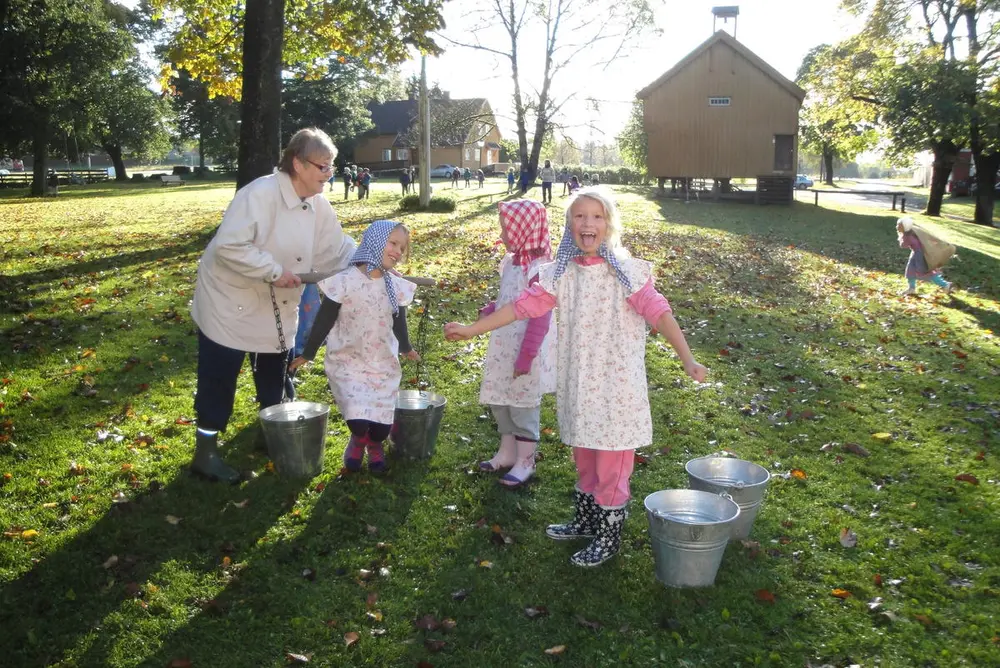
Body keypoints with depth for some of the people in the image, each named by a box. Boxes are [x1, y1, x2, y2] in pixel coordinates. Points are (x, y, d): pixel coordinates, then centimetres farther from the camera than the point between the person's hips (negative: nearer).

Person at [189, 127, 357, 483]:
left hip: (276, 307, 8)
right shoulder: (260, 194, -27)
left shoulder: (318, 207, -1)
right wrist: (274, 271, -29)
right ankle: (206, 451, 14)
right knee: (219, 379, 1)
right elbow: (229, 246, -33)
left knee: (273, 376, 19)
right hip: (230, 301, -8)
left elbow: (337, 248, 3)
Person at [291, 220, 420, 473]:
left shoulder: (396, 286, -4)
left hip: (383, 363, 4)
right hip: (347, 362, -3)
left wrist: (405, 348, 27)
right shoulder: (345, 281, -16)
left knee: (382, 424, 0)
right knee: (358, 420, -14)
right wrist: (307, 354, -2)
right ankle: (358, 439, 26)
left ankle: (374, 444, 39)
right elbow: (324, 321, -8)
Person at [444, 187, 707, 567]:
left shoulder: (627, 272, -11)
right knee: (584, 457, 20)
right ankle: (586, 521, 39)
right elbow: (525, 305, 2)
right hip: (578, 382, 5)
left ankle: (609, 537, 22)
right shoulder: (561, 272, 2)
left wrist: (687, 359, -27)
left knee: (612, 463, 4)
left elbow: (658, 313, -17)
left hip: (617, 383, -5)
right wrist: (472, 329, 0)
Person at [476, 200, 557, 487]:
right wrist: (489, 310, 0)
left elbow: (540, 318, -22)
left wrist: (526, 356, -22)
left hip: (525, 351, -9)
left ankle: (525, 462, 21)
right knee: (499, 401, 19)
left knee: (523, 406, 5)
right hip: (503, 347, 9)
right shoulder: (511, 262, 5)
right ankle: (507, 452, 36)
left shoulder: (538, 269, -21)